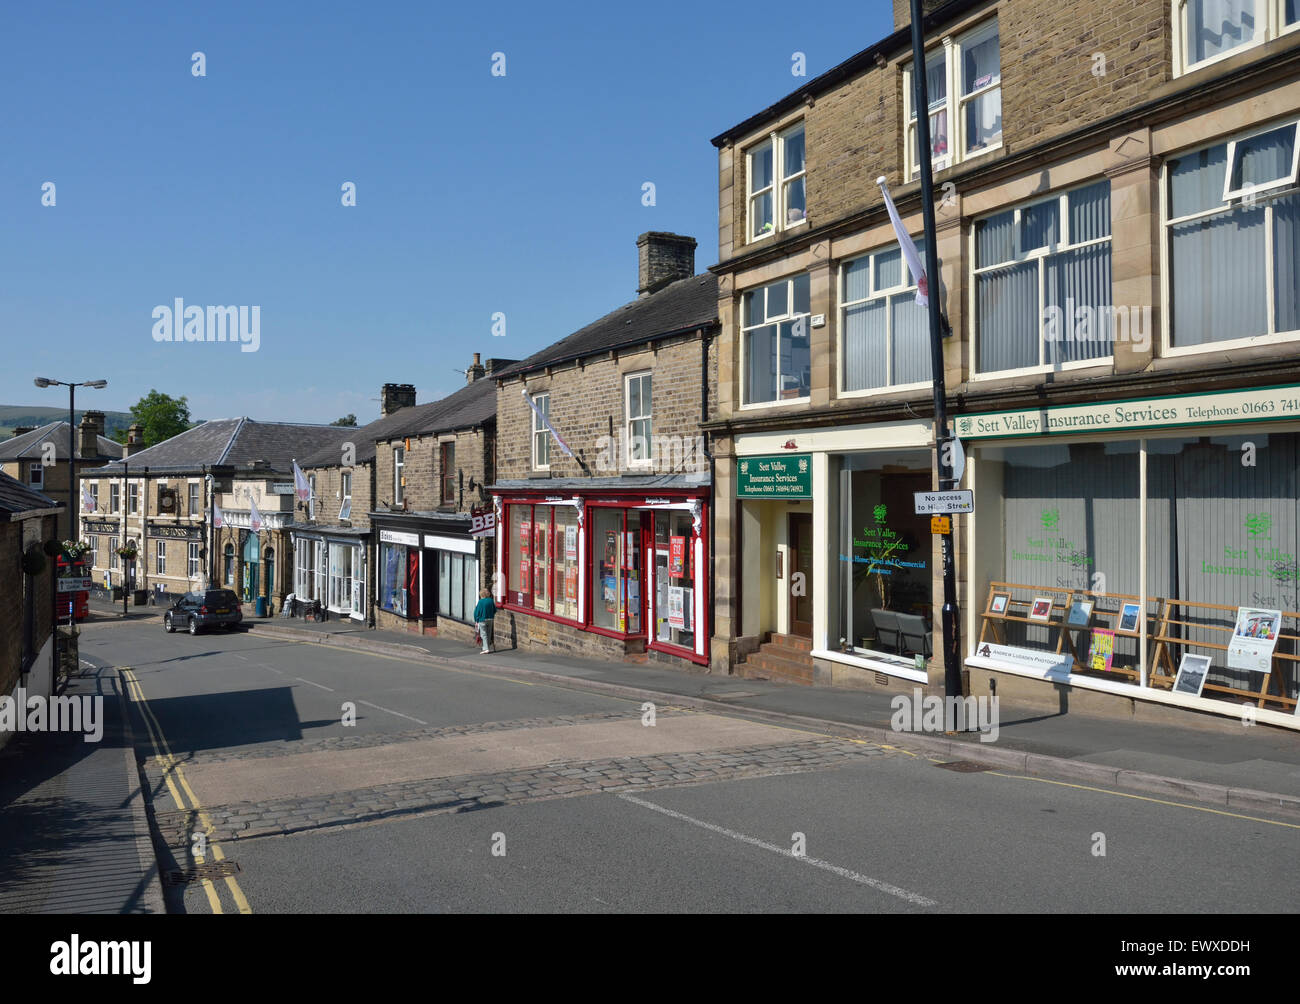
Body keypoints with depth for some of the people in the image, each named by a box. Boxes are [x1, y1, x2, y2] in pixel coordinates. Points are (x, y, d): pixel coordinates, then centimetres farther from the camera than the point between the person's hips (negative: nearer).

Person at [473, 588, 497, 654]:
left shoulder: (480, 602, -14)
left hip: (482, 620, -5)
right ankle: (488, 648, 20)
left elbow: (476, 612, -9)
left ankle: (486, 649, -12)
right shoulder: (491, 601, 0)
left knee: (484, 634, -3)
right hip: (490, 620, 5)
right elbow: (495, 610, 10)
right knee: (489, 634, 14)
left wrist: (476, 621, 1)